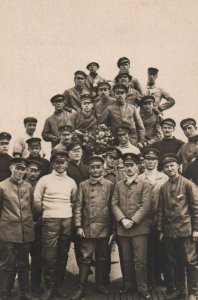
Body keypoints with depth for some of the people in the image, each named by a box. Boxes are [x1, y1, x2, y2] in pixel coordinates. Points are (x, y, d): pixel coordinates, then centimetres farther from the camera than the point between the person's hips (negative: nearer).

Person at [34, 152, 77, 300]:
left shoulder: (71, 182, 10)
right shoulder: (44, 180, 0)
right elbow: (36, 201, 0)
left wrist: (68, 211, 6)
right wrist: (45, 211, 3)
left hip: (67, 221, 3)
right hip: (50, 220, -3)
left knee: (63, 254, 9)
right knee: (50, 255, -3)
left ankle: (59, 285, 21)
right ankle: (50, 287, 11)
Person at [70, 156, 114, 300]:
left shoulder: (110, 185, 3)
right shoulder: (83, 185, 2)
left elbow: (113, 206, 4)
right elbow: (78, 206, 0)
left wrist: (113, 227, 1)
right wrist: (78, 226, -7)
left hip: (104, 228, 1)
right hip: (88, 228, -1)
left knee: (102, 257, 14)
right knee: (86, 258, 2)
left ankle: (100, 283, 29)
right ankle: (81, 288, 11)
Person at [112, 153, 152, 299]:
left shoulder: (145, 185, 1)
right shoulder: (118, 185, 12)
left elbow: (146, 206, -7)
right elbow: (114, 205, 6)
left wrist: (133, 221, -14)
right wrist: (122, 219, -9)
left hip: (139, 227, -3)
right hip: (122, 228, 3)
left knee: (140, 260, -1)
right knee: (126, 260, 13)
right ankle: (129, 285, 29)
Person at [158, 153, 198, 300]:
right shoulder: (163, 188, 8)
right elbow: (161, 210, 10)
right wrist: (161, 230, 9)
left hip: (185, 230, -4)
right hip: (169, 231, 4)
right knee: (175, 262, 14)